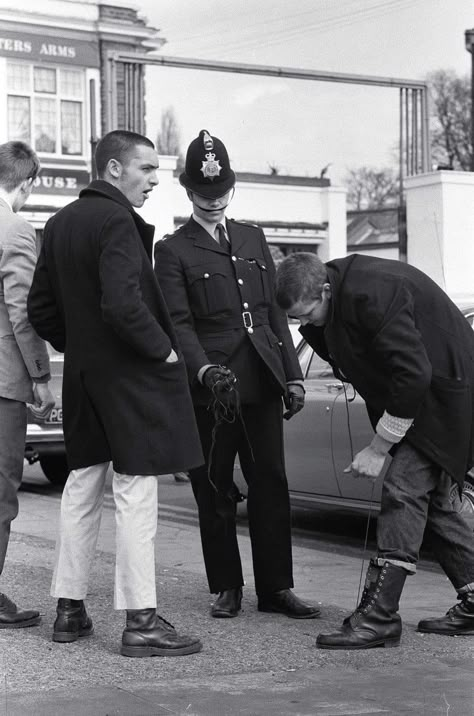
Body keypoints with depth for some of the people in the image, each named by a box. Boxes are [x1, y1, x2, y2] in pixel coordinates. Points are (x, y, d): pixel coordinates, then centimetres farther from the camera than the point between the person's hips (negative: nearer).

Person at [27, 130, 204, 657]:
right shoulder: (116, 220, -16)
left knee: (82, 487, 15)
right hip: (130, 376, -9)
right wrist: (162, 349, -13)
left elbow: (40, 307, 14)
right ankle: (140, 621, -2)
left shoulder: (60, 223, 10)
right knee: (135, 492, -5)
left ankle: (69, 610, 21)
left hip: (83, 375, 9)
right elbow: (123, 304, -26)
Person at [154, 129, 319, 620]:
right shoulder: (173, 250, 2)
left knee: (270, 485, 3)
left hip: (262, 381, 4)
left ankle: (276, 588, 9)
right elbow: (179, 322, -8)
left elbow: (275, 310, 16)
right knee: (215, 491, 3)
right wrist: (206, 371, -24)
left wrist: (292, 375, 9)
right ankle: (227, 588, 14)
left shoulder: (252, 239, 16)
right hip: (210, 388, -4)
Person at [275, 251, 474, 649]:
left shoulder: (369, 296, -29)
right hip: (420, 393, 10)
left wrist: (379, 448, -23)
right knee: (434, 499, 13)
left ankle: (379, 616, -17)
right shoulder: (345, 291, 0)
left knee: (405, 488, -16)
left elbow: (414, 374, -29)